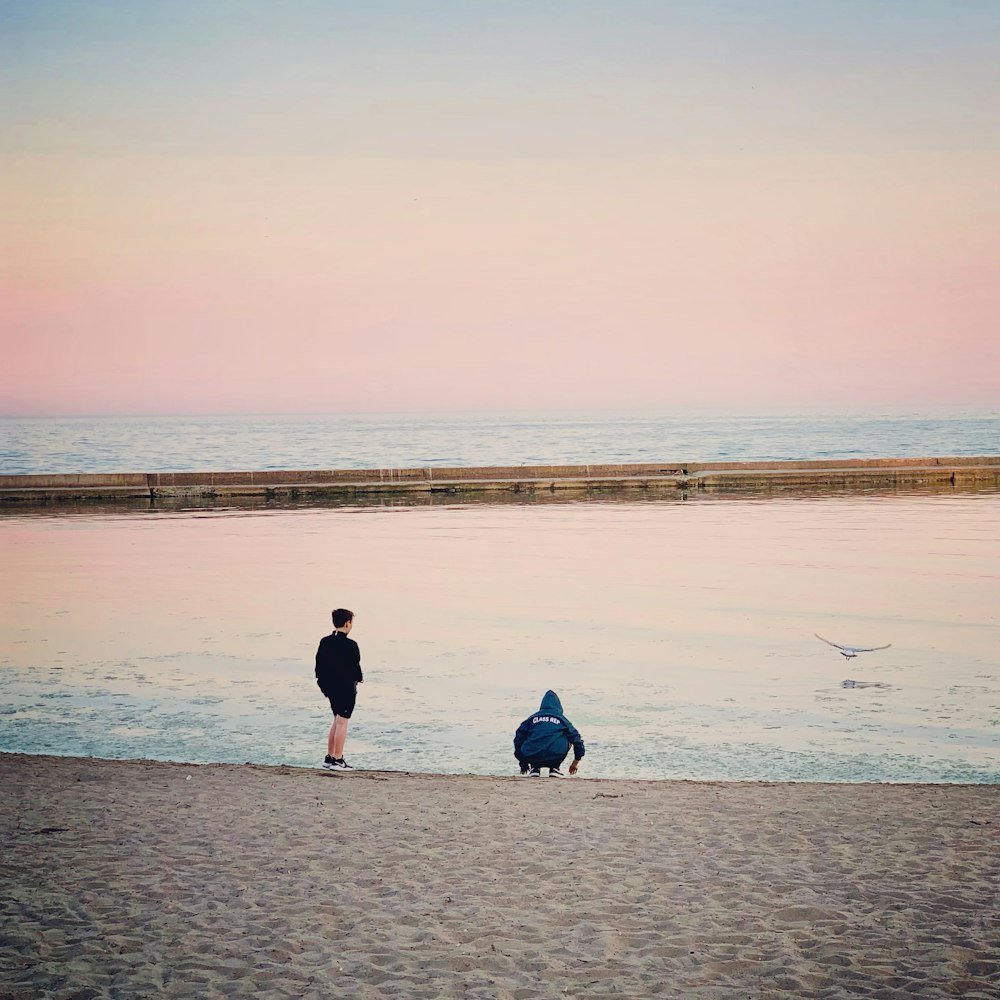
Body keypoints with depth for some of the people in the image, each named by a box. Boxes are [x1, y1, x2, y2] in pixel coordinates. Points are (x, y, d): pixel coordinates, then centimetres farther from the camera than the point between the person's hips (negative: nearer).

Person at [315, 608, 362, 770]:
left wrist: (324, 681, 15)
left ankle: (329, 757, 22)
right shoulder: (350, 645, -18)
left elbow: (319, 665, 7)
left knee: (337, 721, 19)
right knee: (342, 722, -2)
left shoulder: (324, 642, 4)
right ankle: (337, 761, 0)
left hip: (330, 687, 7)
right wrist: (359, 678, 3)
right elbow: (355, 667, -16)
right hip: (346, 688, -7)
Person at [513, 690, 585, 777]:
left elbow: (518, 741, 20)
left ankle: (534, 769, 19)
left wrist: (523, 764, 33)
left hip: (531, 759, 2)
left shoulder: (531, 718, 18)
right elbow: (577, 739, 21)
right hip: (555, 759, -2)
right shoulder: (562, 719, 16)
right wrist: (575, 763, 36)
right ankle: (555, 768, 18)